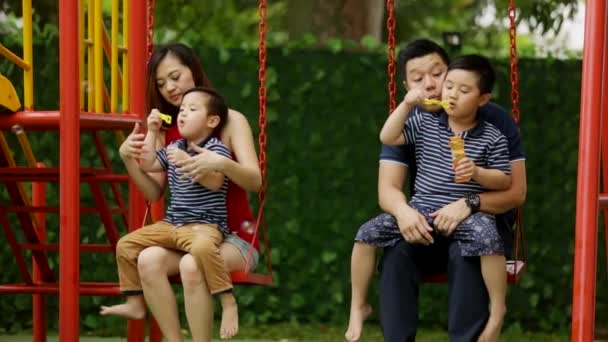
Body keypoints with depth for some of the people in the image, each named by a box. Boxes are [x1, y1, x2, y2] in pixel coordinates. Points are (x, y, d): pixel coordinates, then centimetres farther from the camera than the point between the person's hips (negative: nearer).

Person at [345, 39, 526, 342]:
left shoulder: (494, 121, -9)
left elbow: (516, 192, -12)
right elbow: (388, 189, -8)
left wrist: (469, 204, -31)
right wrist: (403, 211, -33)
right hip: (426, 226, 3)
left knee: (466, 253, -37)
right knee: (396, 249, -31)